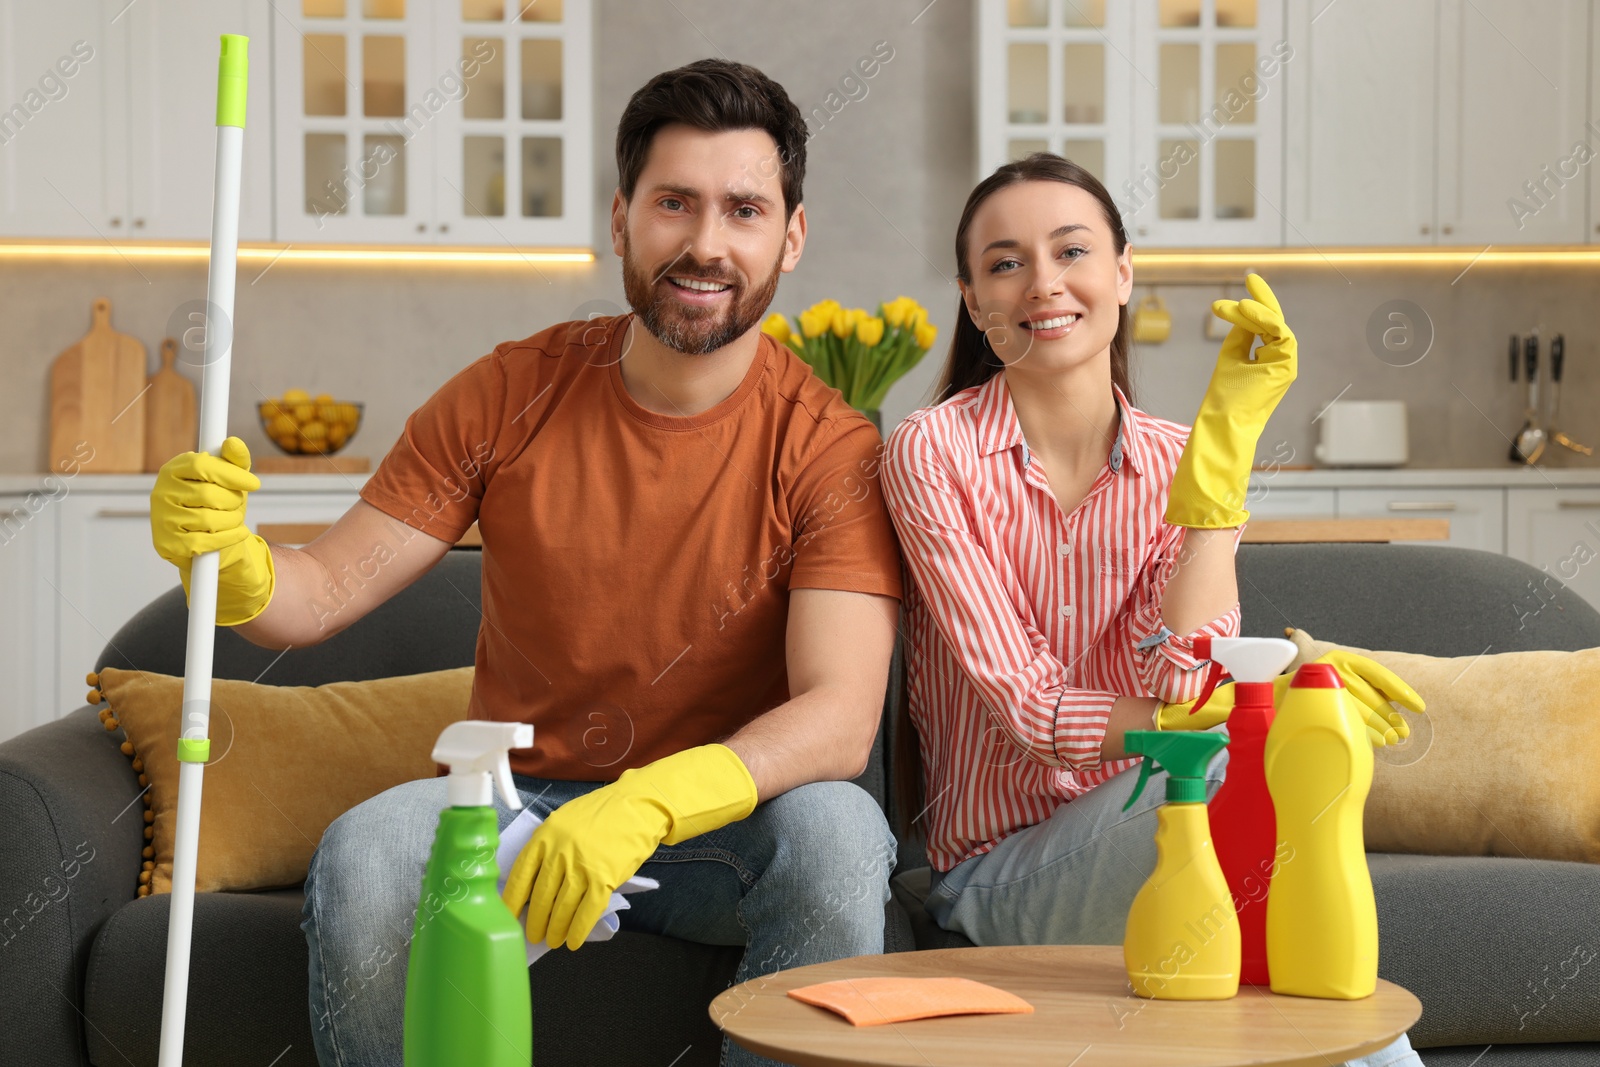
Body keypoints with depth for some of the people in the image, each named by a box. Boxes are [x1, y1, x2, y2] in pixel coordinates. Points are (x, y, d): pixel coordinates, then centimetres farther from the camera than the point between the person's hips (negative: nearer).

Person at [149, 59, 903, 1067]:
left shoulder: (831, 447, -11)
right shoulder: (510, 396, -3)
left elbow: (842, 717, -23)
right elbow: (325, 591, -2)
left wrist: (649, 802, -41)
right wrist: (233, 560, -27)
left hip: (722, 830, -1)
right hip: (516, 800, 2)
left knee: (835, 828, -34)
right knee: (363, 855, -29)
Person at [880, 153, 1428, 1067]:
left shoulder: (1184, 464, 5)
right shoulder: (935, 454, -5)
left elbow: (1176, 684, -13)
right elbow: (1030, 711, -12)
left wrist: (1228, 433, -15)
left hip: (1146, 828, 3)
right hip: (1000, 866, -2)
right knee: (1228, 767, -31)